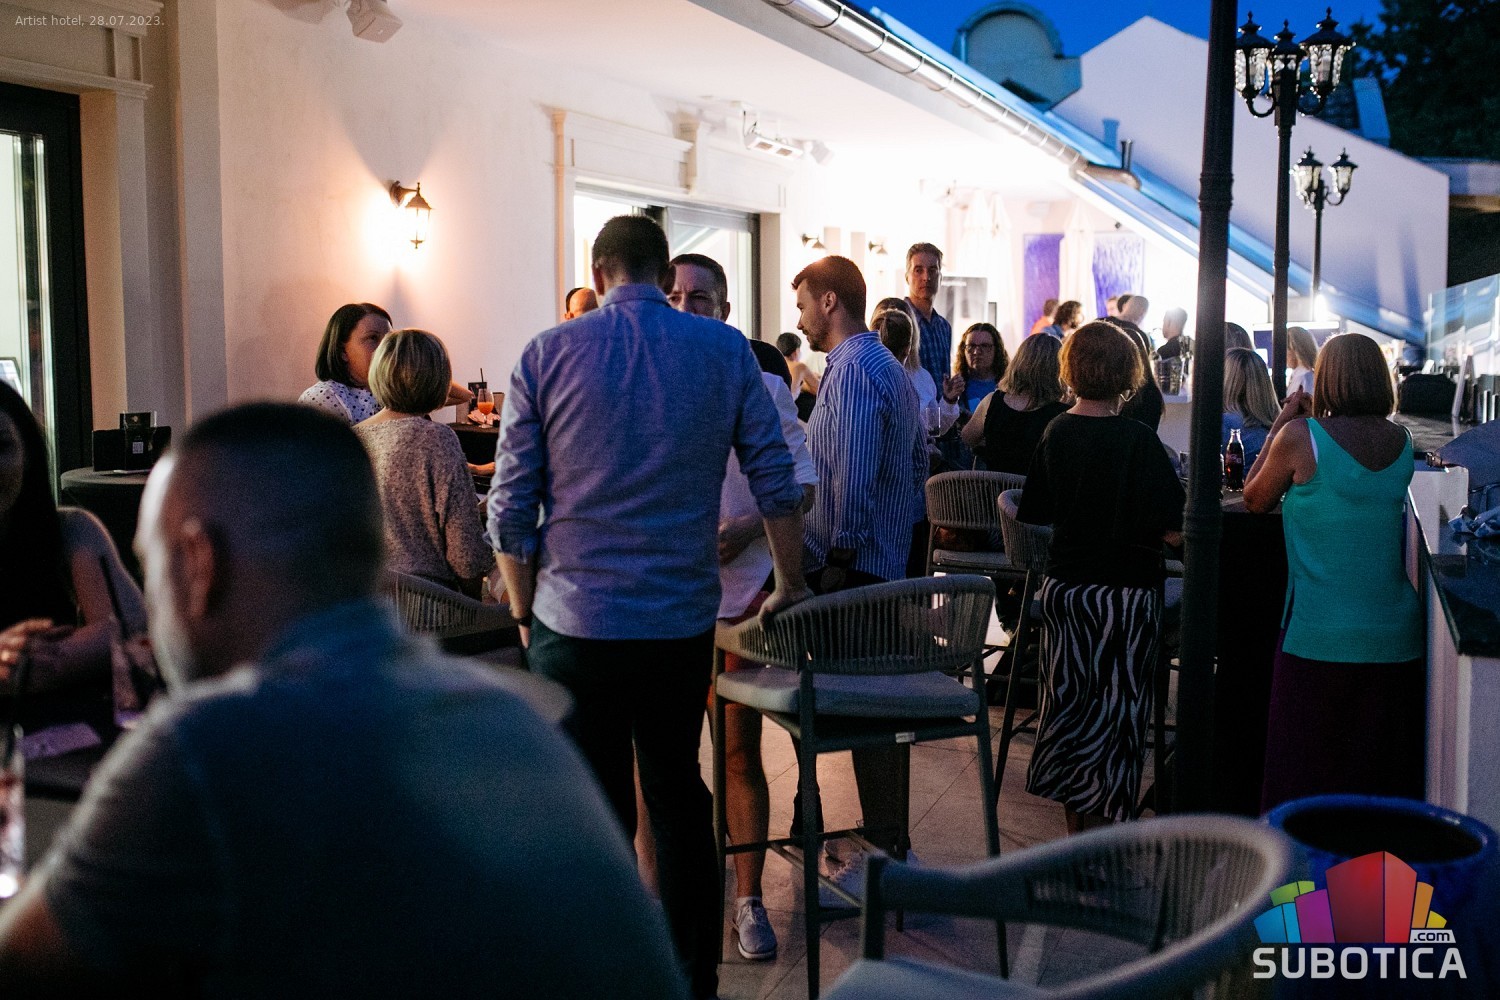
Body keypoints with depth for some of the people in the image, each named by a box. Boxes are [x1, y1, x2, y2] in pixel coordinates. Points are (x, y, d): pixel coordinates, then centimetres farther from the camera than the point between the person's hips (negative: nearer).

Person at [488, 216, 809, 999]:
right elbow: (776, 482, 3)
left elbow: (510, 508, -3)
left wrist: (526, 613, 8)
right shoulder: (726, 351, 0)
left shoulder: (547, 355, -3)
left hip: (575, 621, -2)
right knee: (680, 796, 18)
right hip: (683, 619, 2)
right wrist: (790, 586, 15)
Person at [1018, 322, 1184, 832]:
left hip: (1062, 585, 5)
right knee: (1113, 711, 5)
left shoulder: (1056, 432, 0)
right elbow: (1174, 530, -18)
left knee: (1070, 700, 15)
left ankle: (1076, 826, 26)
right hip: (1123, 593, -5)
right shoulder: (1136, 439, -16)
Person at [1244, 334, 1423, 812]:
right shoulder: (1401, 443, 6)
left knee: (1306, 781, 5)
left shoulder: (1300, 436, -8)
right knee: (1382, 779, 11)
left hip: (1320, 638, -4)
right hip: (1395, 638, 5)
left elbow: (1255, 500, 6)